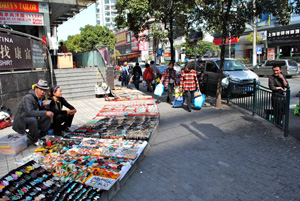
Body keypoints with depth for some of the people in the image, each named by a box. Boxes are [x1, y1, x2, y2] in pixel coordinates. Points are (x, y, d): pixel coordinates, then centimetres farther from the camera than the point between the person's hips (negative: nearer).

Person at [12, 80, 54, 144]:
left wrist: (45, 107, -11)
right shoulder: (28, 98, -23)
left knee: (48, 117, -10)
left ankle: (40, 136, -1)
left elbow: (42, 110, 12)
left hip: (33, 120, 8)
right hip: (21, 121, -7)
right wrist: (45, 113, -37)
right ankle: (34, 140, -17)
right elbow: (29, 112, -36)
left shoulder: (41, 97, 1)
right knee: (33, 119, -36)